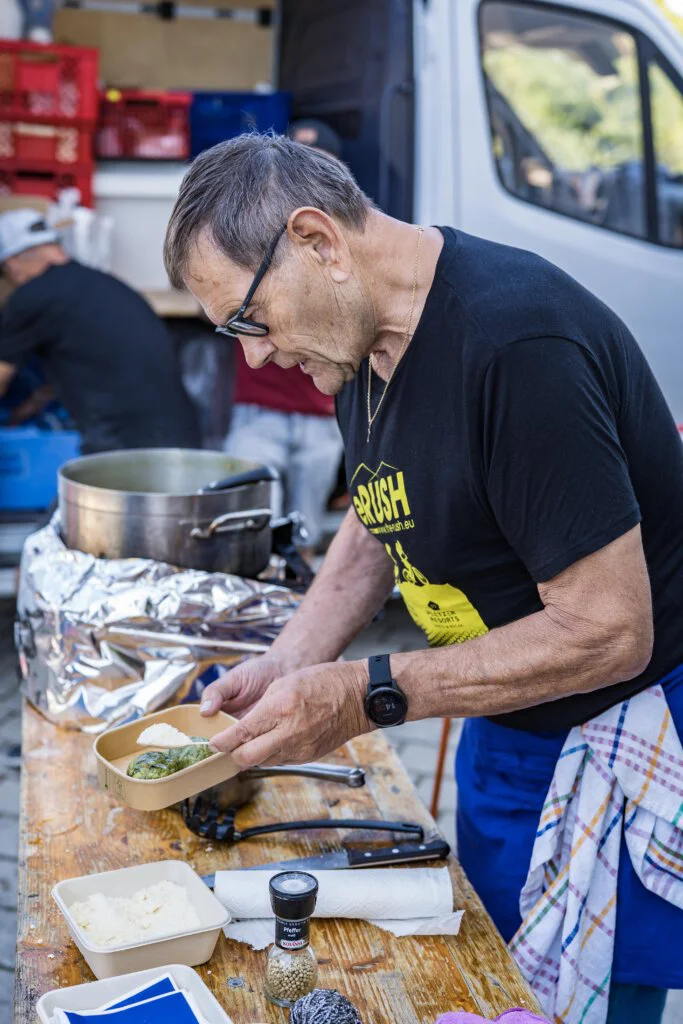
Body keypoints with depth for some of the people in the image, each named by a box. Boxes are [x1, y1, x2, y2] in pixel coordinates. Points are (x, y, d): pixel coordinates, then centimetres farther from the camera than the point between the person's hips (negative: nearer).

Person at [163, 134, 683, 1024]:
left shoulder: (517, 343, -30)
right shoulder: (364, 333, -1)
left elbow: (609, 631, -28)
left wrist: (368, 695, -24)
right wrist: (288, 665, 1)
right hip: (506, 715, 8)